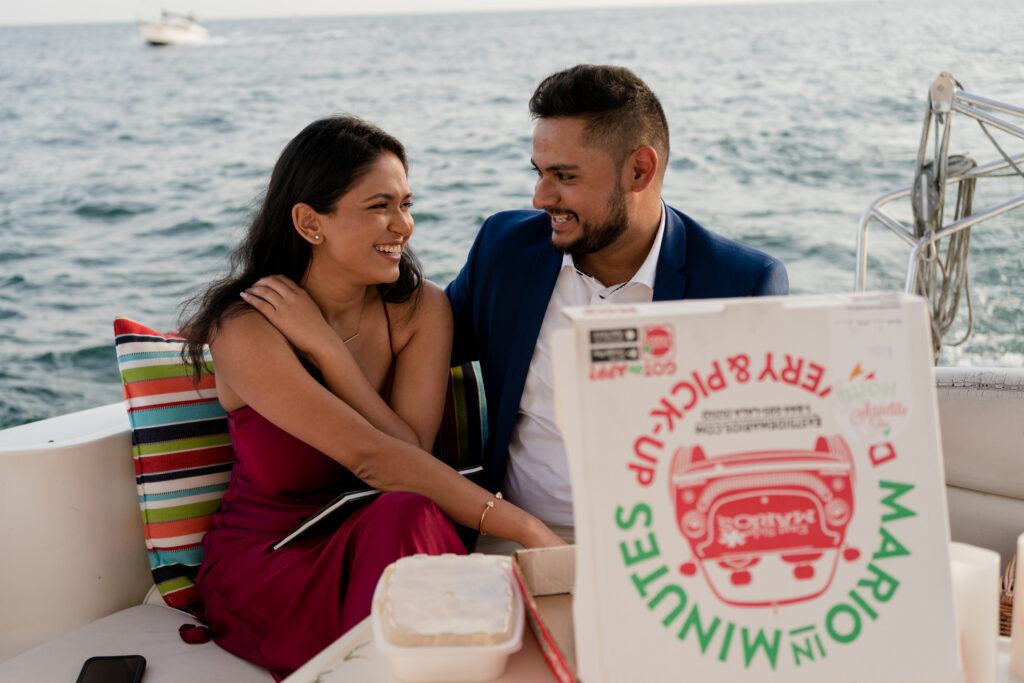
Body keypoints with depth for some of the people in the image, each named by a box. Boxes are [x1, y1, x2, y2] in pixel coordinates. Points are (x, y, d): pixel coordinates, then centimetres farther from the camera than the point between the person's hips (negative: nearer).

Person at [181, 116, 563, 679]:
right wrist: (522, 527, -33)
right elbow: (373, 459, -27)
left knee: (409, 516, -32)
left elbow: (413, 449, -16)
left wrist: (323, 345, -23)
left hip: (378, 542, 4)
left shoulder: (420, 309, -5)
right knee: (407, 514, -32)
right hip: (265, 563, -3)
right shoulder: (245, 330, -19)